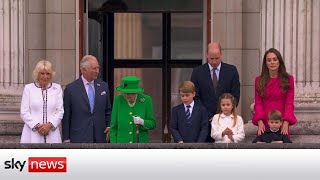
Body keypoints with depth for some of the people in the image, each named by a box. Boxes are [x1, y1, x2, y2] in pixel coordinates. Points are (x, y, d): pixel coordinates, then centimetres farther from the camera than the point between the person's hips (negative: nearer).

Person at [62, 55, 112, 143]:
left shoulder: (103, 86, 9)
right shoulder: (71, 89, -1)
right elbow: (66, 116, 1)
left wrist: (109, 127, 1)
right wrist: (66, 139, -2)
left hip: (99, 138, 4)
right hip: (79, 139, -3)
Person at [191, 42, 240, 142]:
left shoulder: (231, 70, 5)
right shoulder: (197, 72, 4)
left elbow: (235, 95, 4)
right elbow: (195, 97, 2)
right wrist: (208, 116, -7)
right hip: (205, 119, 0)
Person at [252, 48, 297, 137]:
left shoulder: (288, 79, 5)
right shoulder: (259, 80, 8)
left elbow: (289, 103, -1)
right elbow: (258, 103, 4)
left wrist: (286, 122, -15)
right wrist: (260, 121, -13)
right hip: (264, 124, 1)